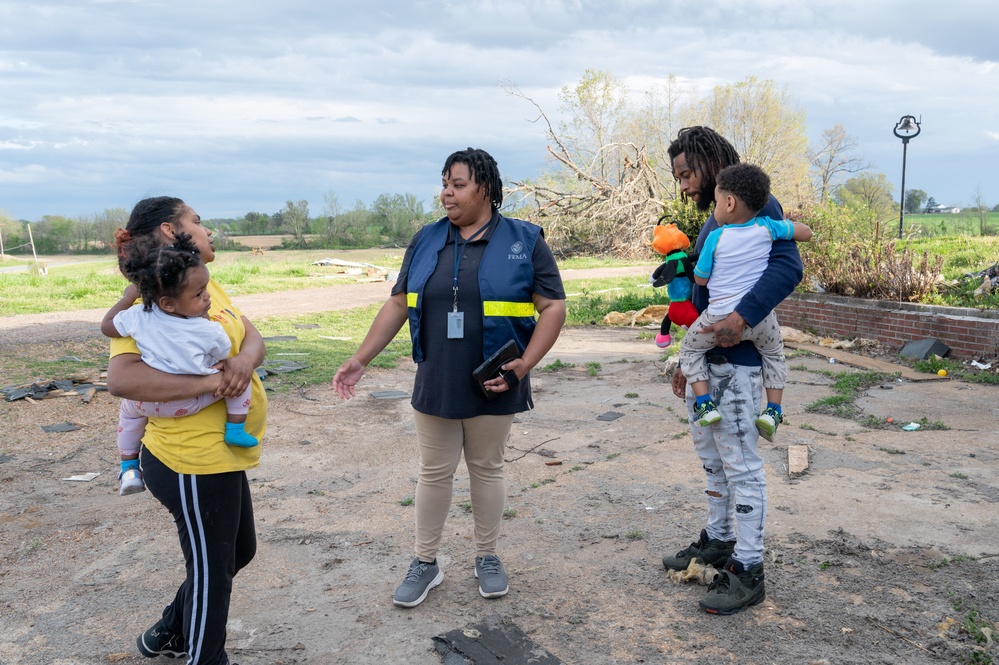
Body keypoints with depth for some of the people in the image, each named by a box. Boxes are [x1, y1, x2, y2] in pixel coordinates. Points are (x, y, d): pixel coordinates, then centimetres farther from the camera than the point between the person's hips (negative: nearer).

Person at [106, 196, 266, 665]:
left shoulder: (206, 285, 8)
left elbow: (252, 337, 2)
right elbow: (121, 379, -32)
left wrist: (245, 359, -20)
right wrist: (211, 382, -31)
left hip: (219, 456, 10)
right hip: (195, 463, -9)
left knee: (238, 551, 25)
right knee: (211, 569, 9)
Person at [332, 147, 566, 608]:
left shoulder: (524, 242, -5)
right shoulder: (426, 241, 5)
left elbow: (553, 307, -7)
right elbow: (398, 304, 8)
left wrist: (523, 366, -16)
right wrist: (361, 359, 3)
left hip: (491, 387, -2)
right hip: (434, 384, 3)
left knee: (486, 468, 12)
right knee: (434, 472, 10)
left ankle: (487, 557, 31)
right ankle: (425, 562, 26)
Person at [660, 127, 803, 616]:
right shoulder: (711, 221, 17)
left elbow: (787, 266, -25)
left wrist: (741, 318, -34)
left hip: (736, 360, -9)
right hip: (703, 360, 9)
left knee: (740, 464, -2)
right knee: (711, 458, 18)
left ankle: (747, 570, 8)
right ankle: (717, 541, 33)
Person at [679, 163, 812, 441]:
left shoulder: (715, 238, -6)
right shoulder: (767, 227, -1)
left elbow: (700, 279, 4)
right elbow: (805, 232, 12)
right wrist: (782, 221, 25)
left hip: (721, 318, -2)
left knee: (690, 349, 20)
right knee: (774, 354, 29)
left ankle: (704, 405, 9)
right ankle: (773, 411, 18)